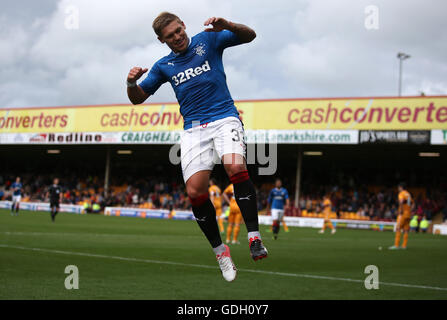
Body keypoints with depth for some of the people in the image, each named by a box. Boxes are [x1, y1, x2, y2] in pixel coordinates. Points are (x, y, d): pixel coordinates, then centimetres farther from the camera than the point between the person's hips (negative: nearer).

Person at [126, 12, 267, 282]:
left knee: (236, 168, -30)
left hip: (224, 119, -3)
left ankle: (254, 238, -25)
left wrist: (226, 25, -19)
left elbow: (249, 36, 2)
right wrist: (132, 82, -3)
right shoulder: (163, 66, 15)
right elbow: (138, 98, 21)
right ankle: (220, 251, 6)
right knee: (195, 192, -11)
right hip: (193, 129, 3)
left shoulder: (208, 40, 8)